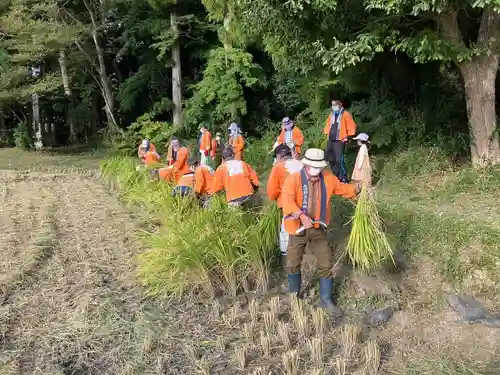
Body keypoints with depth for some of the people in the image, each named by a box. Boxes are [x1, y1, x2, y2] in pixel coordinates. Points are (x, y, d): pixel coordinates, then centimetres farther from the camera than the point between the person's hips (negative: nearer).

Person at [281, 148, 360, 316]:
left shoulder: (328, 178, -2)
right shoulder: (293, 179, -16)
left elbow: (342, 188, 11)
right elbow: (287, 199, -29)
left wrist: (356, 188, -9)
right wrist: (301, 216, -42)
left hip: (318, 228, 2)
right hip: (298, 228, -2)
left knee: (326, 264, 6)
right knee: (293, 264, 13)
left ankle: (326, 299, 24)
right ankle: (294, 296, 37)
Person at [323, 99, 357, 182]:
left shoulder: (346, 114, -5)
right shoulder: (331, 115, 15)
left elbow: (351, 127, -7)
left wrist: (347, 137, -8)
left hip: (339, 141, -7)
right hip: (330, 140, 7)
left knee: (339, 160, -16)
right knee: (331, 159, 10)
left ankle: (343, 179, -7)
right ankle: (336, 176, 23)